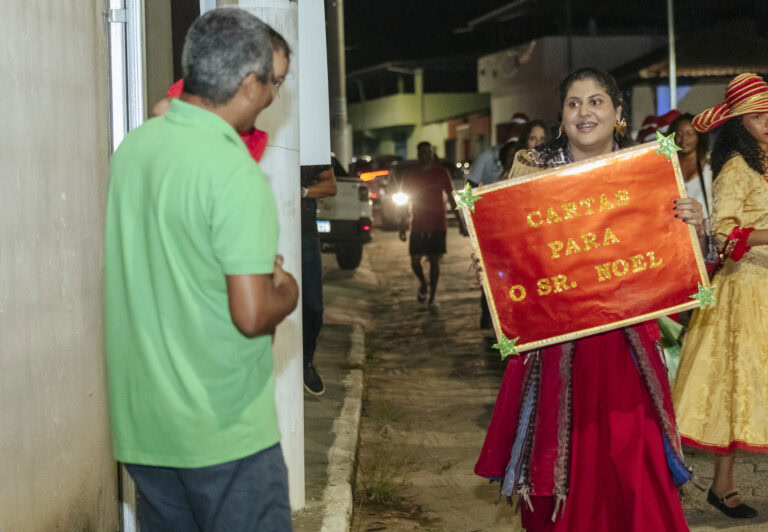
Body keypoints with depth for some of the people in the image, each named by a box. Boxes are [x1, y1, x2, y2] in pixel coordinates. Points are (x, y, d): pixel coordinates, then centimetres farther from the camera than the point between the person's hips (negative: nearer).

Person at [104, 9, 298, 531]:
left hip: (140, 423, 7)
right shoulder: (238, 174, -20)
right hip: (225, 430, -7)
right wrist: (287, 292, -2)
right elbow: (252, 316, -23)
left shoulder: (132, 146, 4)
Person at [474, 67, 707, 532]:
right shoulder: (531, 169, 2)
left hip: (624, 341, 1)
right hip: (552, 341, 0)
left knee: (630, 467, 0)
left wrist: (692, 227, -11)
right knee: (561, 466, 7)